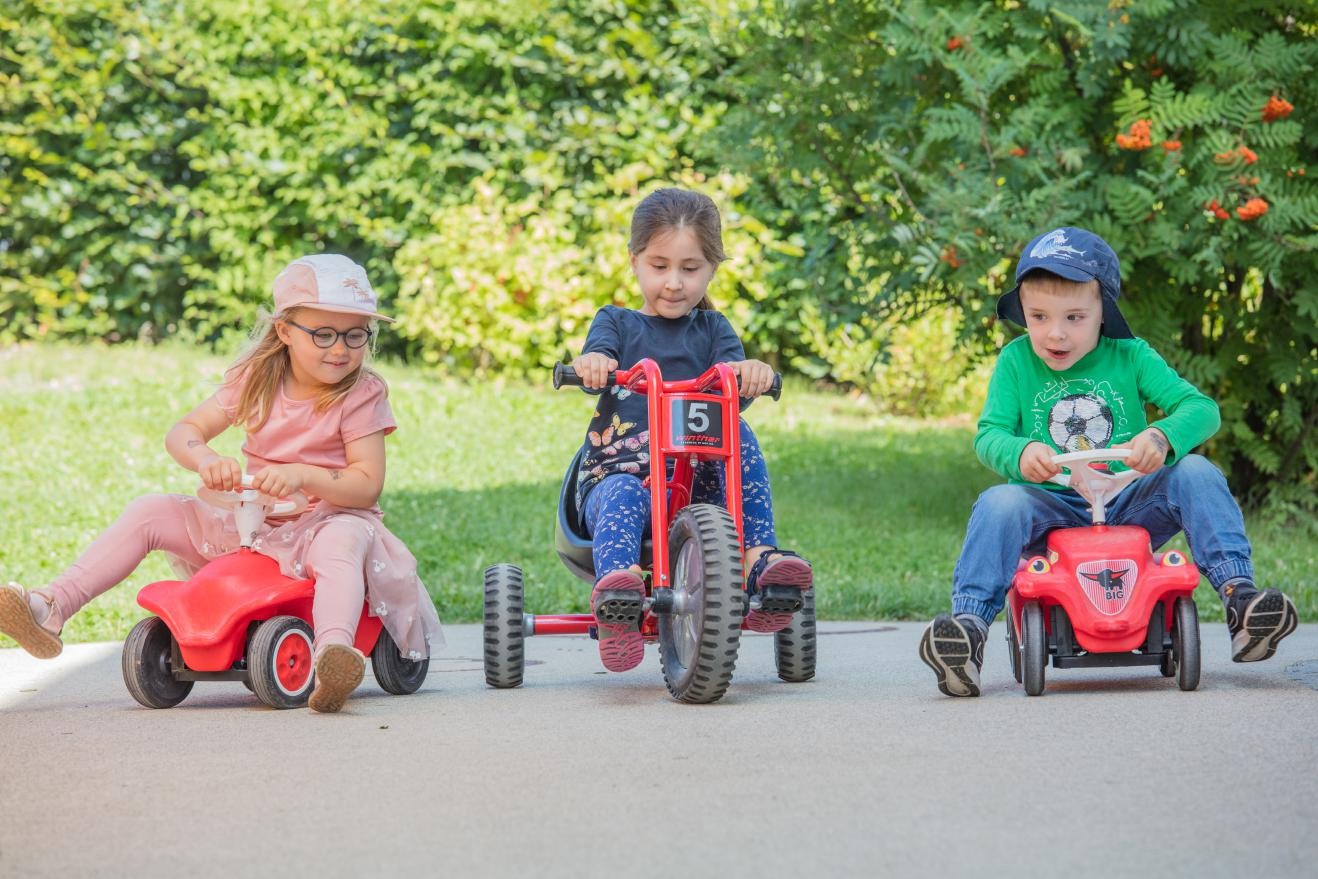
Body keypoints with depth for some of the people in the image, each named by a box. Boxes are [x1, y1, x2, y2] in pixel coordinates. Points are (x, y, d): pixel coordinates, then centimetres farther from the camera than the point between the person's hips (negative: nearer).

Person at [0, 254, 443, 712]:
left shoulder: (362, 395, -9)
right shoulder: (255, 380, 2)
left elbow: (367, 485, -16)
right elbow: (183, 432, 0)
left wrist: (303, 476, -33)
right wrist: (205, 459, -24)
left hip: (323, 523, -5)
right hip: (250, 528, 5)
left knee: (346, 535, -40)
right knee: (151, 511, -5)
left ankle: (331, 651, -64)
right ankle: (51, 609, -10)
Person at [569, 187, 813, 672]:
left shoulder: (712, 329, 19)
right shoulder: (617, 321, 16)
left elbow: (733, 389, -2)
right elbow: (598, 357, -7)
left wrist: (750, 374, -29)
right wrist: (592, 362, -35)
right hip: (618, 470, -2)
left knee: (740, 436, -26)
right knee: (623, 497, -37)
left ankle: (758, 558, -33)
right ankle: (616, 597, -61)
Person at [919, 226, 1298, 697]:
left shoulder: (1130, 357, 0)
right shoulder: (1016, 361, 1)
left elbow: (1201, 408, -8)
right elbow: (988, 434, -7)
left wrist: (1163, 437, -31)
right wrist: (1020, 453, -32)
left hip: (1130, 506, 1)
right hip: (1054, 511, 0)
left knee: (1196, 474, -23)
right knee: (999, 504, -30)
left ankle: (1239, 597, -25)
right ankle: (968, 626, -37)